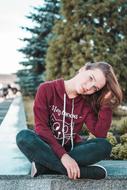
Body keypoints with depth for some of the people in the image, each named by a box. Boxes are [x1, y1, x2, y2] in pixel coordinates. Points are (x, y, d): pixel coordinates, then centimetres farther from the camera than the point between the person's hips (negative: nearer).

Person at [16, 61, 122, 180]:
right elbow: (41, 127, -19)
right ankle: (84, 171, -34)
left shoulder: (87, 102, -3)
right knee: (24, 137, -35)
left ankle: (44, 164, -27)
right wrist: (62, 155, -30)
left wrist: (106, 104, -21)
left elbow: (100, 134, -14)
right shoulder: (47, 89, -12)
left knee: (104, 146, -24)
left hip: (71, 148, 3)